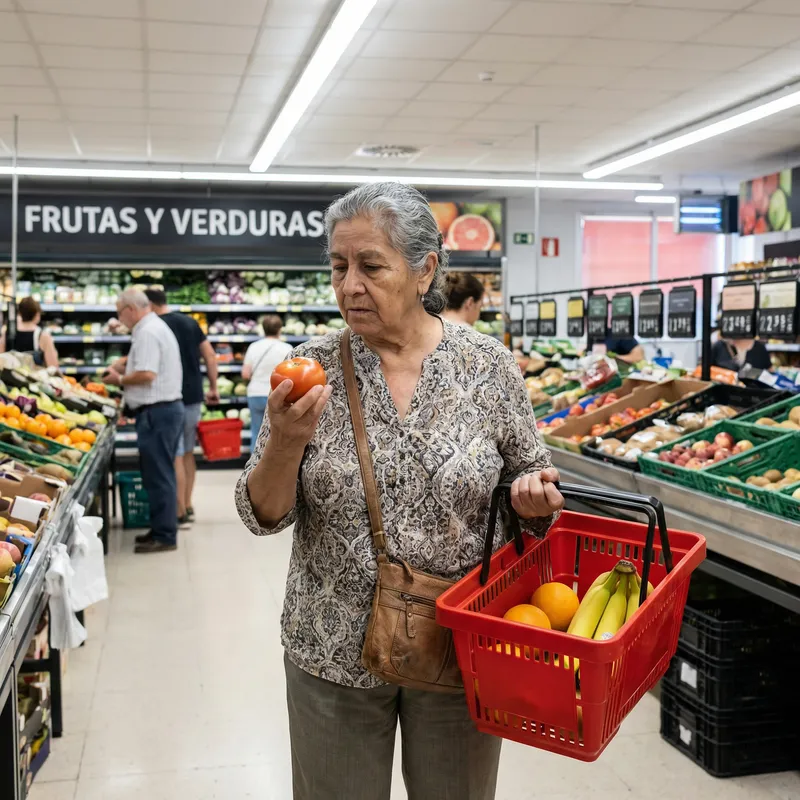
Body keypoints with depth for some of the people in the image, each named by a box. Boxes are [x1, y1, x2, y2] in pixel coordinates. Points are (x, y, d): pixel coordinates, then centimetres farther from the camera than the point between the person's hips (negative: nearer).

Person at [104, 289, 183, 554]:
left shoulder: (147, 332, -15)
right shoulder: (158, 326, 18)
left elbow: (147, 374, -24)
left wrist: (120, 380, -8)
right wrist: (125, 363, 14)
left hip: (156, 412, -11)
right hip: (168, 407, 11)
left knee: (157, 475, -6)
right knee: (160, 473, 15)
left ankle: (164, 536, -1)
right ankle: (162, 529, 23)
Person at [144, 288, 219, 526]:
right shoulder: (190, 322, 9)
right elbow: (210, 356, 9)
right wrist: (213, 387, 14)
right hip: (194, 396, 7)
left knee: (175, 456, -3)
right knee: (188, 452, 16)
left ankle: (180, 513, -2)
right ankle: (188, 506, 23)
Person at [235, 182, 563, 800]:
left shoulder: (489, 365, -7)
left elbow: (532, 477, 5)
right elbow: (264, 515, -6)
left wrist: (533, 496, -17)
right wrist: (287, 441, -25)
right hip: (334, 652, 0)